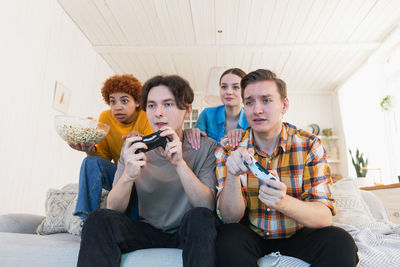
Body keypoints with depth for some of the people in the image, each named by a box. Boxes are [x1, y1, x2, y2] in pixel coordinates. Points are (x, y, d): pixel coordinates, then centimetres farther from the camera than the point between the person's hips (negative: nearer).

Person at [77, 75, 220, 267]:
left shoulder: (205, 147, -9)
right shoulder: (134, 148, -3)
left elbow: (208, 206, -17)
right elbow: (113, 209, -8)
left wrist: (180, 163, -30)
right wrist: (128, 176, -30)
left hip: (189, 231, -1)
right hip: (147, 231, 2)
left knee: (200, 217, -32)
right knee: (99, 219, -22)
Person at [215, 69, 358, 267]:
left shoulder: (309, 146, -11)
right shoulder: (228, 149, -9)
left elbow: (325, 217, -16)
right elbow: (230, 217, -13)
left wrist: (284, 203, -39)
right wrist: (232, 176, -34)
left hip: (297, 235, 1)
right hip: (250, 235, 0)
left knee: (340, 243, -27)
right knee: (229, 238, -32)